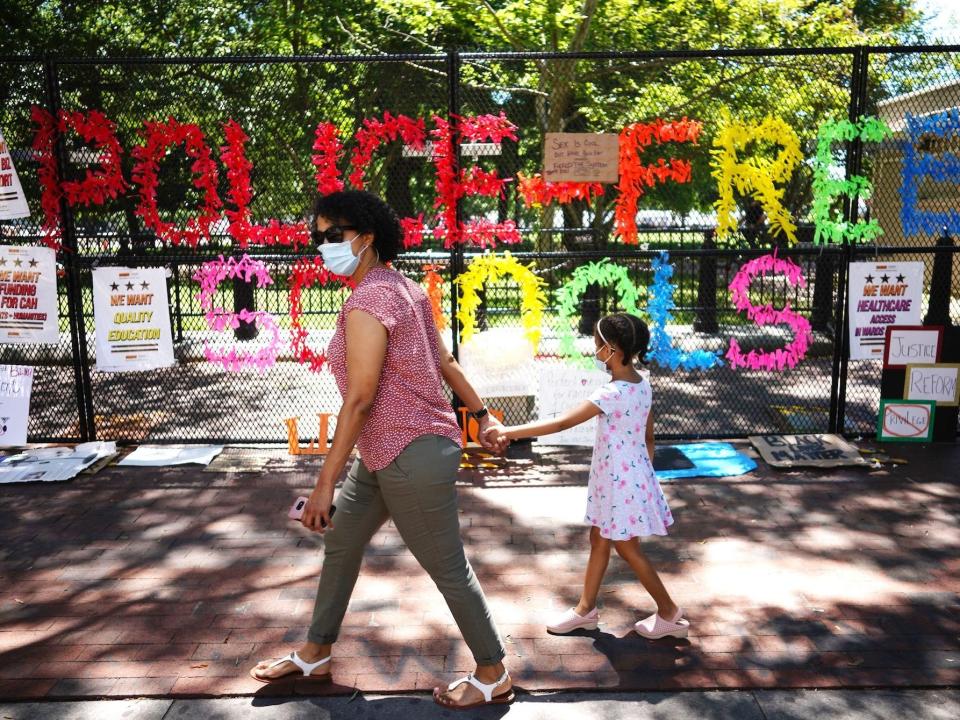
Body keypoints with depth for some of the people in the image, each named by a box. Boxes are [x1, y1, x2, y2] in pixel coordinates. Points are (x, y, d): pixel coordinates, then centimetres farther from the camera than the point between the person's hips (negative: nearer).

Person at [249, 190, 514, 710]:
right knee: (340, 544, 20)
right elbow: (446, 362, 15)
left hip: (412, 457, -10)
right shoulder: (406, 289, 9)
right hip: (382, 456, 10)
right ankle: (314, 655, 39)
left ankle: (493, 677, 25)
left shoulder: (368, 300, -20)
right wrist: (481, 415, 22)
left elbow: (359, 399, -23)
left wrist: (325, 484, -19)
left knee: (448, 569, 5)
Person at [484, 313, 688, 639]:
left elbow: (561, 423, -29)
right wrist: (645, 472, 20)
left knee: (627, 548, 8)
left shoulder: (612, 393, -26)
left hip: (620, 481, -9)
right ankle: (586, 609, 30)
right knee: (599, 539, 17)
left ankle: (670, 613, 22)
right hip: (631, 474, 9)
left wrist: (508, 431, -27)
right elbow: (649, 437, 9)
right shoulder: (642, 382, 0)